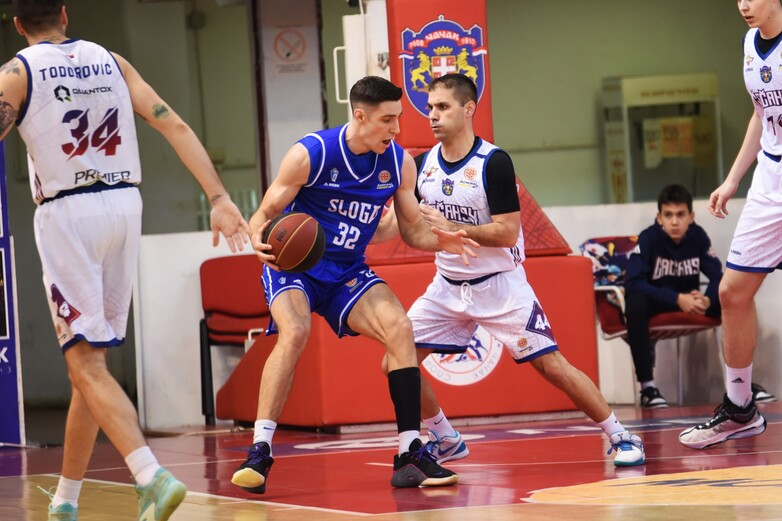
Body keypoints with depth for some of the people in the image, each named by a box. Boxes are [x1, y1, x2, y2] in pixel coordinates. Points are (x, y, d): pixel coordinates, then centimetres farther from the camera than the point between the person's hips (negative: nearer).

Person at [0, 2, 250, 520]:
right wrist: (220, 199, 1)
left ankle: (152, 476, -26)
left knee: (86, 363, -6)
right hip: (124, 205, 5)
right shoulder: (111, 61, 12)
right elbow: (175, 127, 4)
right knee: (91, 354, 15)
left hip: (66, 211, -5)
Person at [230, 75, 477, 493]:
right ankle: (259, 452, -28)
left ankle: (410, 455, -11)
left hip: (348, 272, 4)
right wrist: (259, 238, -35)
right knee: (294, 332, -31)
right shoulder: (310, 154, -17)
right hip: (294, 263, -4)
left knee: (399, 329, -17)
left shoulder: (399, 163, -4)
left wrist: (441, 240, -17)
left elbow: (413, 229, 6)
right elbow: (264, 214, -11)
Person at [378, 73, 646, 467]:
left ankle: (620, 437, 5)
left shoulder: (493, 162, -18)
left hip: (499, 285, -6)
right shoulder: (422, 164, 0)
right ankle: (446, 442, 14)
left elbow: (507, 232, -22)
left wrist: (448, 227, -26)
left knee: (551, 365, -9)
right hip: (448, 287, 6)